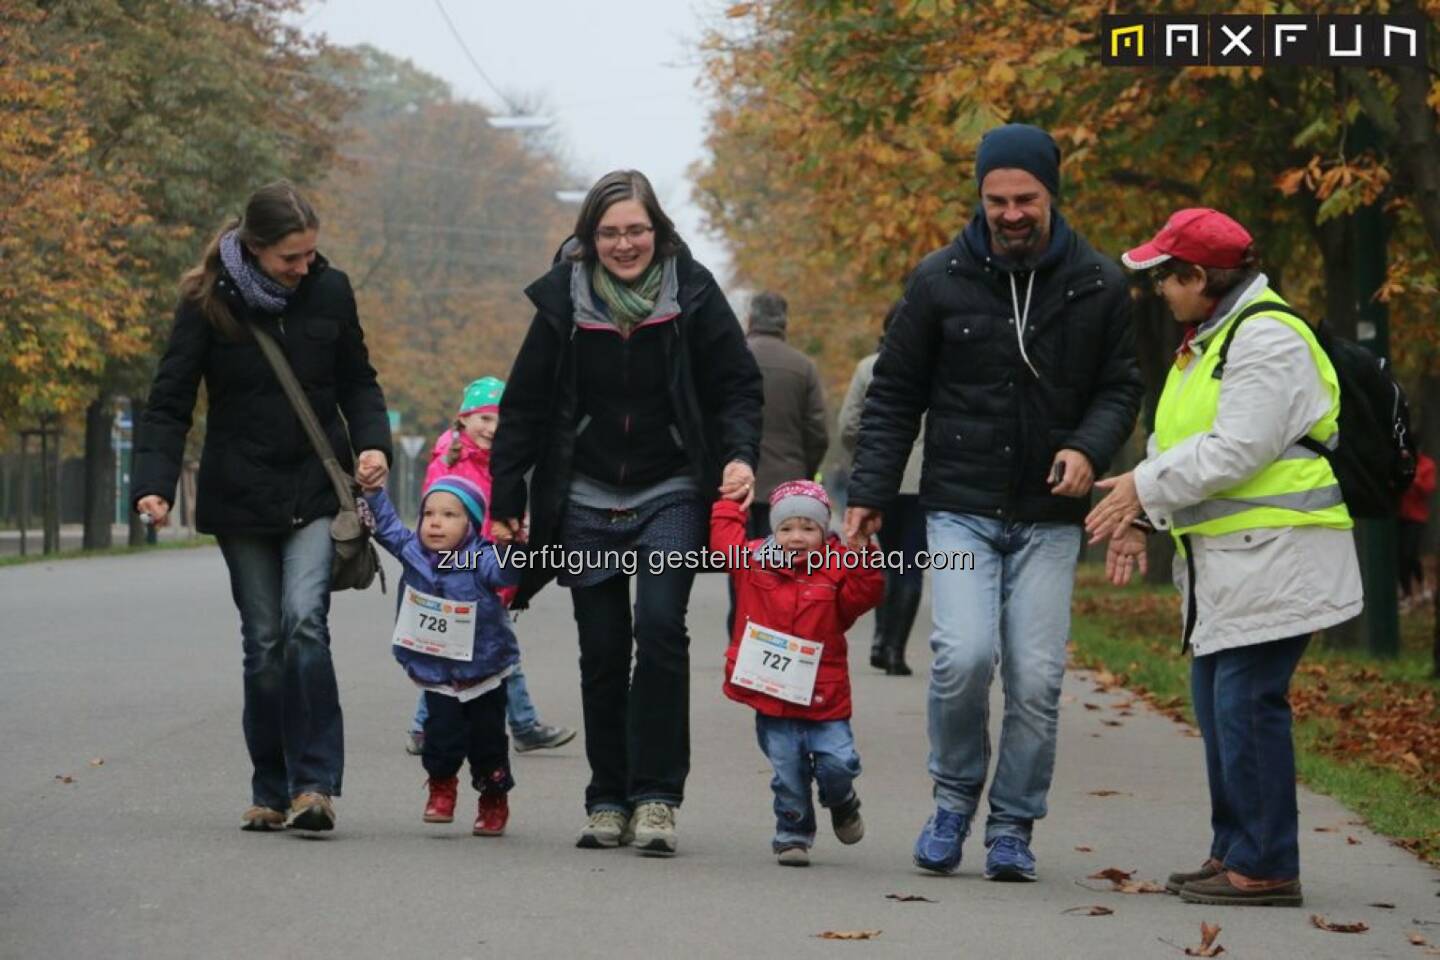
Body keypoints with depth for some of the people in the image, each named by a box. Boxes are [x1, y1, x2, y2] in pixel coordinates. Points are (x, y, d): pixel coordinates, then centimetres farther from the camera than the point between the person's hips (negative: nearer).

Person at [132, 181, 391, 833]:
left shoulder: (329, 290, 0)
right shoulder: (209, 302, -6)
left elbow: (357, 382, 12)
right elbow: (169, 402, -6)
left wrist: (372, 443, -6)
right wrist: (154, 483, -20)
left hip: (316, 492, 0)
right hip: (241, 501, 0)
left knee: (305, 619, -18)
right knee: (264, 642, 4)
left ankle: (315, 783, -15)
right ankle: (270, 791, 15)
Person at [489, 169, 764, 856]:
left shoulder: (692, 292, -4)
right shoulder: (563, 301, 0)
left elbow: (738, 387, 3)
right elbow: (524, 408, 7)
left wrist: (739, 455, -14)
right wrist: (504, 502, 7)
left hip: (672, 496, -2)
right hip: (587, 503, 2)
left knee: (660, 626, -18)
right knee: (601, 654, 4)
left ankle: (655, 796, -14)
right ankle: (608, 801, 14)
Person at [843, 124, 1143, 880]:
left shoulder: (1097, 285, 2)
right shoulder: (941, 280, 0)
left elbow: (1121, 386, 9)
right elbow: (894, 395, 6)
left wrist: (1089, 448, -11)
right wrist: (869, 494, 1)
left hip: (1049, 518, 1)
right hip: (960, 509, -1)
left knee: (1036, 677, -3)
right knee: (965, 654, -18)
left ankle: (1013, 826, 13)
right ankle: (955, 795, 7)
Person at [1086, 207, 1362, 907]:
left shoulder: (1266, 339, -15)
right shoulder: (1207, 340, 19)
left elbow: (1235, 449, -22)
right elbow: (1177, 442, 22)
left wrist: (1145, 488, -13)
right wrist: (1138, 517, 8)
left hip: (1275, 555, -11)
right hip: (1224, 561, 11)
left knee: (1247, 701, -12)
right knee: (1216, 700, 12)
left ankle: (1265, 868, -8)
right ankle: (1234, 852, 20)